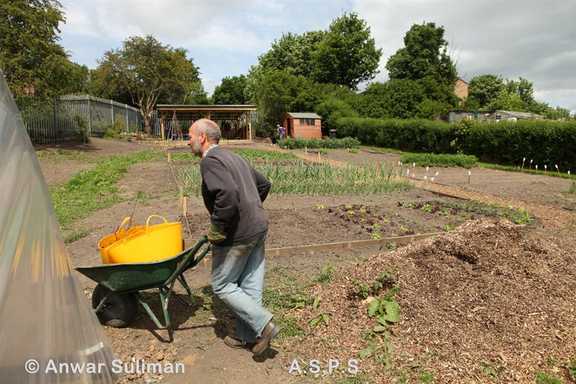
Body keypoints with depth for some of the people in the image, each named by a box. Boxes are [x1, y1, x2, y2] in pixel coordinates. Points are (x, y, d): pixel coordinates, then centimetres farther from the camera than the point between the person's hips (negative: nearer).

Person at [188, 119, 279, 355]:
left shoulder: (210, 161, -13)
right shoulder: (233, 157, 16)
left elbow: (227, 194, -32)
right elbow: (264, 184, 24)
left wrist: (217, 229, -21)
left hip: (237, 234, -9)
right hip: (259, 227, 9)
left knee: (222, 285, 8)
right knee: (251, 285, 15)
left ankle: (262, 324, 5)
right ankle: (247, 336, 27)